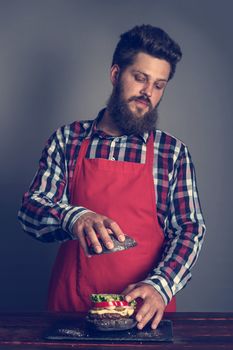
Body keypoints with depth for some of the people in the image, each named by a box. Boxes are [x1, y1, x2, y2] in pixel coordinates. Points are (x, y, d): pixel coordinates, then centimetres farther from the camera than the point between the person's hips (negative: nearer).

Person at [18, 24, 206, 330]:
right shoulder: (67, 140, 3)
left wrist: (160, 286, -19)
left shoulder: (174, 152, 3)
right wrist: (73, 217, -25)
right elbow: (31, 209, -3)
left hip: (145, 307, 0)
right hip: (70, 303, 0)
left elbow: (190, 228, -1)